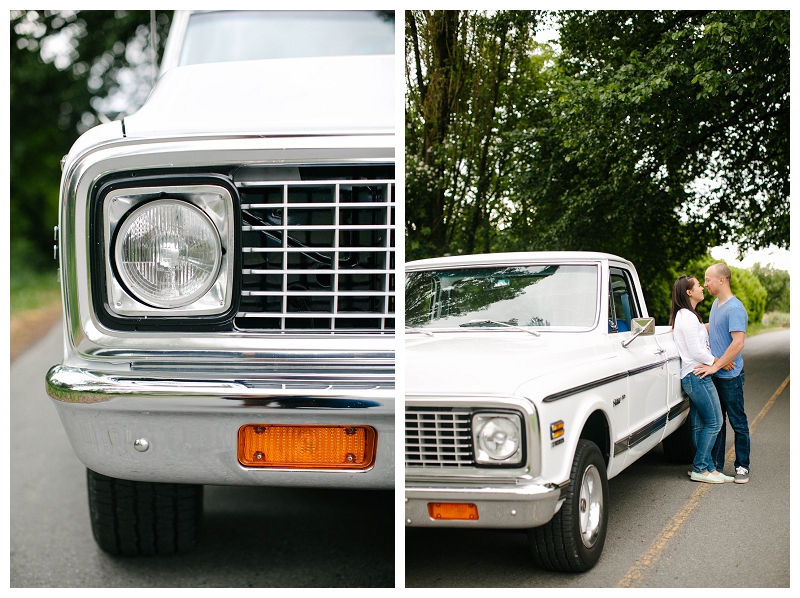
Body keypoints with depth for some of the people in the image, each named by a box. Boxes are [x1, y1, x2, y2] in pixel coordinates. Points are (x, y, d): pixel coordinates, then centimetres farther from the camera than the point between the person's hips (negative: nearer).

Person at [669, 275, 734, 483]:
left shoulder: (683, 316, 17)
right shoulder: (688, 317, -16)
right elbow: (697, 352, -18)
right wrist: (718, 362, -7)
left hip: (693, 377, 10)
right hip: (697, 375, -10)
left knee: (699, 425, 9)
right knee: (714, 422, -7)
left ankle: (708, 467, 13)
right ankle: (700, 469, -4)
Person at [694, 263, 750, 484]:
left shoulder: (735, 308, -17)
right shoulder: (716, 304, 10)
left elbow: (738, 343, -24)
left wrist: (715, 366, -24)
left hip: (730, 376, -8)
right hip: (714, 375, 8)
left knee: (738, 422, 3)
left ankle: (742, 467, 11)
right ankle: (715, 465, 20)